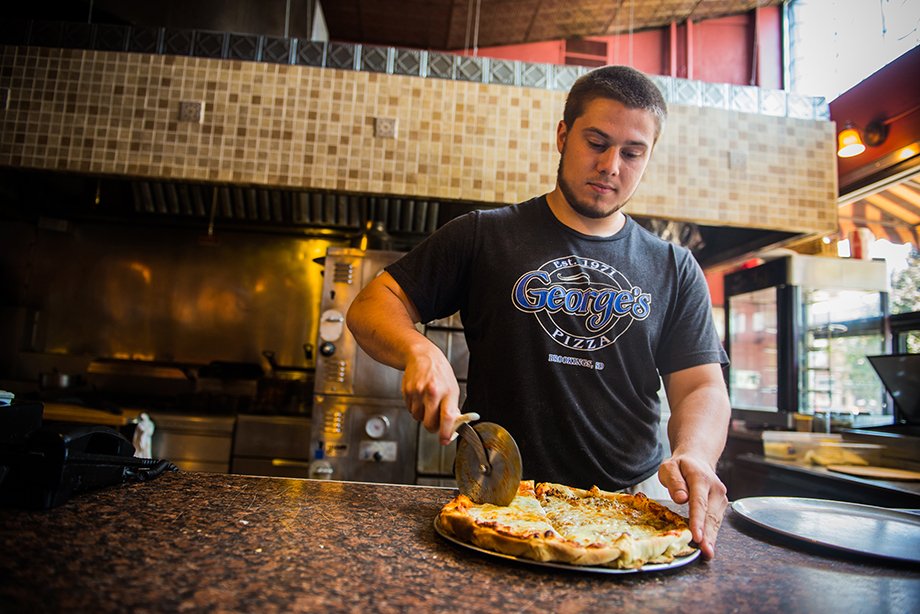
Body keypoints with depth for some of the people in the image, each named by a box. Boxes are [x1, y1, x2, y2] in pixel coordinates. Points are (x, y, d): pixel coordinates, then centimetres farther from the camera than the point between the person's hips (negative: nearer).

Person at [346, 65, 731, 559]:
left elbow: (702, 387, 4)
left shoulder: (674, 270, 10)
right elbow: (373, 304, 3)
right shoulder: (483, 236, 3)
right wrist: (420, 352, -19)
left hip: (631, 509, 2)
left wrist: (694, 455, -18)